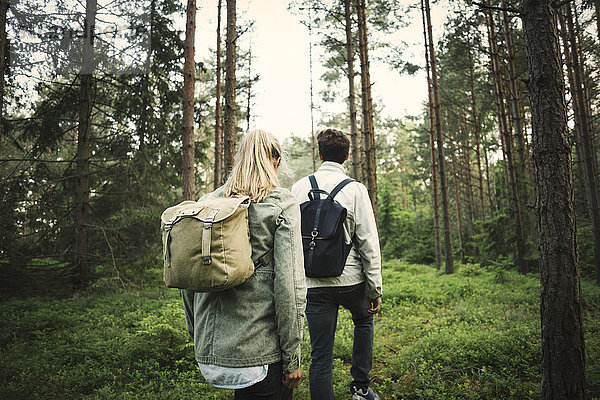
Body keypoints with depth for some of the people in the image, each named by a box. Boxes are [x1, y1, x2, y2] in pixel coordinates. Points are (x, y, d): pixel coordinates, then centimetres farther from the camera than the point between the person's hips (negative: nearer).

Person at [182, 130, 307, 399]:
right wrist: (292, 359, -7)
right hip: (260, 351, -5)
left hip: (210, 348, 6)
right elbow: (290, 285, -15)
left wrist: (196, 332, 20)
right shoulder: (282, 204, -9)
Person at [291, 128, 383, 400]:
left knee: (320, 357, 9)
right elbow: (368, 243, -7)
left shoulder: (299, 187, 1)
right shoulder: (355, 189, -6)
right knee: (364, 320, 30)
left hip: (313, 283, 1)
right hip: (350, 280, -1)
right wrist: (375, 290, 0)